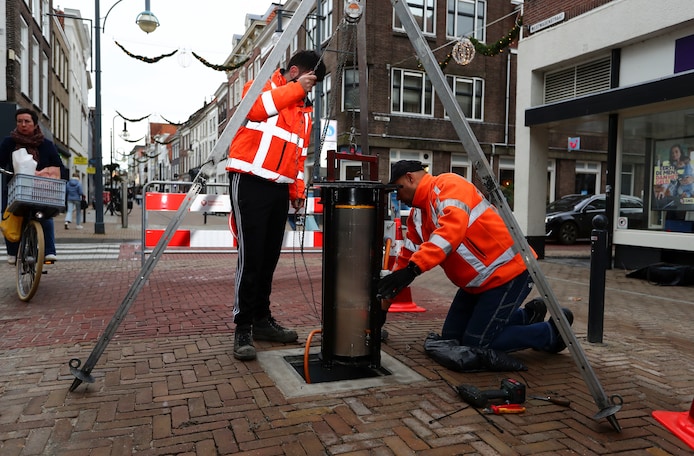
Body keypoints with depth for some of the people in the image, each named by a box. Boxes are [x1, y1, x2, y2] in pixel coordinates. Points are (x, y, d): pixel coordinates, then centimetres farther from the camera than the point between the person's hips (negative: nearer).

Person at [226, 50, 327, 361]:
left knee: (269, 258, 7)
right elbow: (257, 108, -20)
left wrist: (297, 190, 13)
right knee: (251, 257, -10)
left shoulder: (304, 110, 22)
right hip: (250, 182, -7)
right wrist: (296, 88, -12)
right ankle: (243, 327, -3)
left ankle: (261, 319, 16)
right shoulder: (261, 85, 4)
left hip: (280, 189, 7)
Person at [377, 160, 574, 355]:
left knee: (476, 344, -7)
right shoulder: (417, 214, 10)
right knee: (451, 338, 14)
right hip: (478, 281, 10)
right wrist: (384, 305, 11)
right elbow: (406, 257, 12)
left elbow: (452, 228, -35)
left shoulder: (448, 184, -16)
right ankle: (527, 315, 25)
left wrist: (413, 268, -42)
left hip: (506, 271, -10)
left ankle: (552, 333, 13)